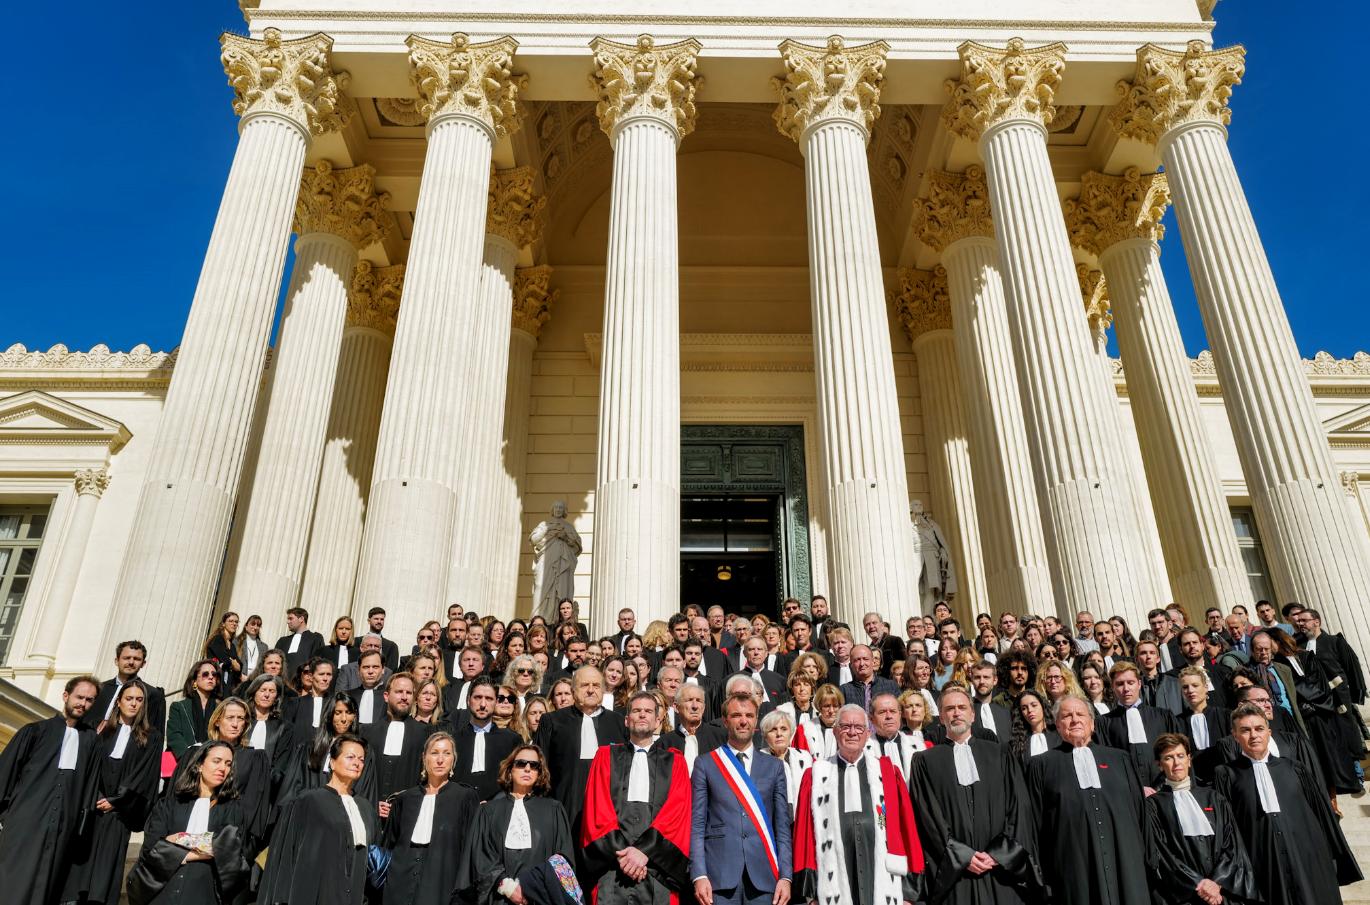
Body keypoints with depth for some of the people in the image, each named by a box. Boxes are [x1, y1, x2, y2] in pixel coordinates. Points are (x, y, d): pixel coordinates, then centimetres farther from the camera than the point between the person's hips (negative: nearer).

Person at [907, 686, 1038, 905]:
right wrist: (963, 857, -9)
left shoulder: (999, 755, 10)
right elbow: (928, 817, -1)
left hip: (1001, 869, 1)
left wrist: (998, 854, -6)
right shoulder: (926, 762, 5)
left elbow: (1018, 807, 4)